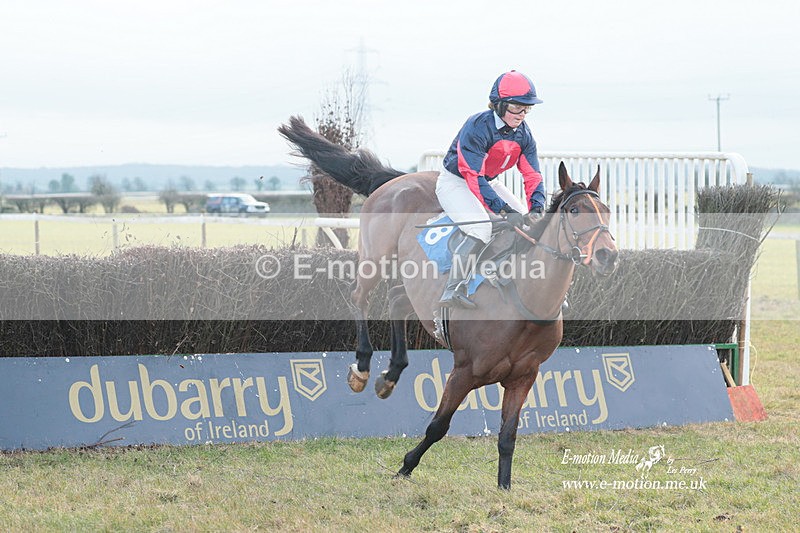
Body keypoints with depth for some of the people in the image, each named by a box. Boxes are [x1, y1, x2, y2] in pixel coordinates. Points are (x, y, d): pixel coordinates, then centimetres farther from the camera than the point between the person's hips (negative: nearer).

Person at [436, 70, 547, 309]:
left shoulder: (523, 134, -6)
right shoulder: (477, 128, -29)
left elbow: (532, 175, -6)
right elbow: (474, 177, -35)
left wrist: (537, 207, -26)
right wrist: (503, 210, -42)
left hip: (489, 182, 8)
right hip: (455, 182, -8)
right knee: (482, 229, -31)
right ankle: (452, 290, -30)